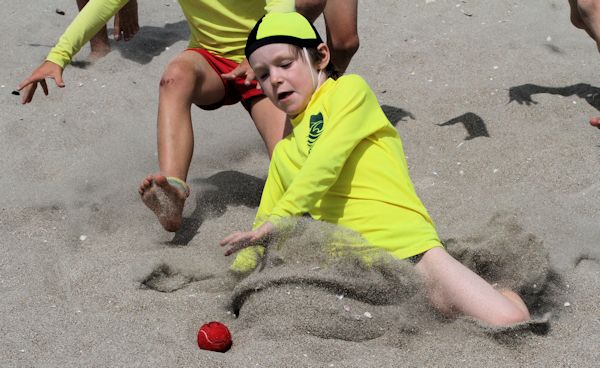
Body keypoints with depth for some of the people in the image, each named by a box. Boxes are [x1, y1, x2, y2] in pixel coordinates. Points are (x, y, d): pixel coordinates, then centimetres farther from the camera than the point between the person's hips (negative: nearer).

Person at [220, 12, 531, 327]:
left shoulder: (349, 89, 7)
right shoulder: (283, 152, 26)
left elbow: (326, 162, -9)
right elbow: (264, 221, 26)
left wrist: (279, 218, -18)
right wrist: (247, 255, 5)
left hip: (407, 245, -7)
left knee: (512, 322, -23)